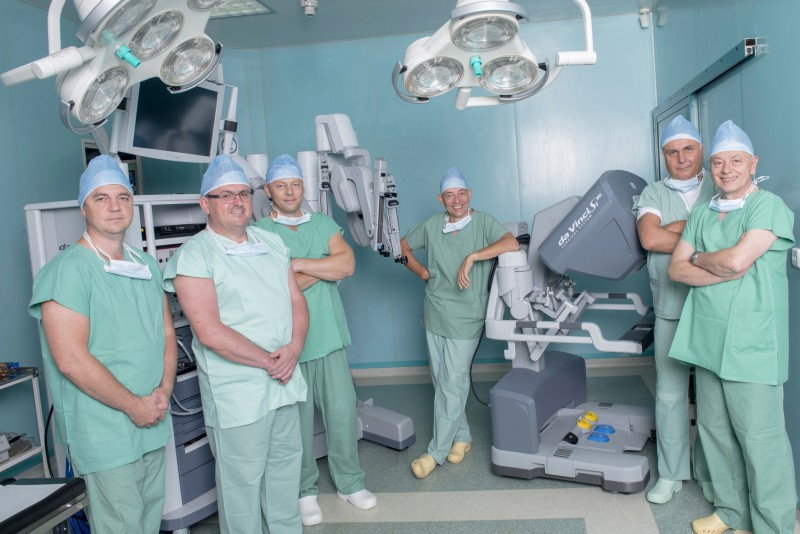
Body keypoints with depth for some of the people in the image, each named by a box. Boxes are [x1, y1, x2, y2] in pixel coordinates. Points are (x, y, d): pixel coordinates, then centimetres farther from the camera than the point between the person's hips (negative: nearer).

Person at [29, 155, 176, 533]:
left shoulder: (147, 265, 11)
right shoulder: (67, 270, -13)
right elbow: (71, 360, -20)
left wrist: (164, 391, -2)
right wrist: (134, 405, -14)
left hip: (153, 423, 7)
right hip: (105, 432, -7)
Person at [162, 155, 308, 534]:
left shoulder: (271, 243, 9)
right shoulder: (194, 256, -11)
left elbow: (297, 300, 9)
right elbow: (210, 332, -19)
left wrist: (294, 347, -10)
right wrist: (268, 362, -15)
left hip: (284, 382, 7)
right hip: (237, 394, -6)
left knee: (285, 466, 20)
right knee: (242, 480, 6)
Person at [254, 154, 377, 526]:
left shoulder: (324, 224, 10)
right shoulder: (259, 233, -4)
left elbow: (347, 263, -6)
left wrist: (297, 264, -14)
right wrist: (325, 268, -10)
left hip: (329, 336, 4)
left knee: (342, 411, 10)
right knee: (297, 420, 8)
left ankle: (349, 482, 28)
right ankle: (304, 491, 27)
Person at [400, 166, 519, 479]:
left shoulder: (482, 222, -6)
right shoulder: (432, 226, 5)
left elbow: (512, 244, -23)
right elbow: (402, 246, 19)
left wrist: (471, 257, -27)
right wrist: (422, 272, 6)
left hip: (465, 319, -5)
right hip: (435, 315, 5)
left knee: (452, 384, -1)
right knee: (440, 381, 12)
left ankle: (437, 451, 12)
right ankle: (461, 436, 31)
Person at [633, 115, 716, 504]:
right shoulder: (653, 194, 8)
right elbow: (649, 238, -10)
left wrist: (676, 227, -13)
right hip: (671, 309, 1)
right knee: (669, 393, 7)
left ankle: (710, 472, 23)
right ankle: (671, 473, 20)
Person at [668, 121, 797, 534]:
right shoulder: (703, 214, 14)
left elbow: (736, 259, -20)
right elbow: (677, 268, 5)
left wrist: (699, 258, -1)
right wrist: (726, 271, -11)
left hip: (751, 345, -7)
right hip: (709, 340, 7)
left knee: (760, 438, -1)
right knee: (715, 430, 15)